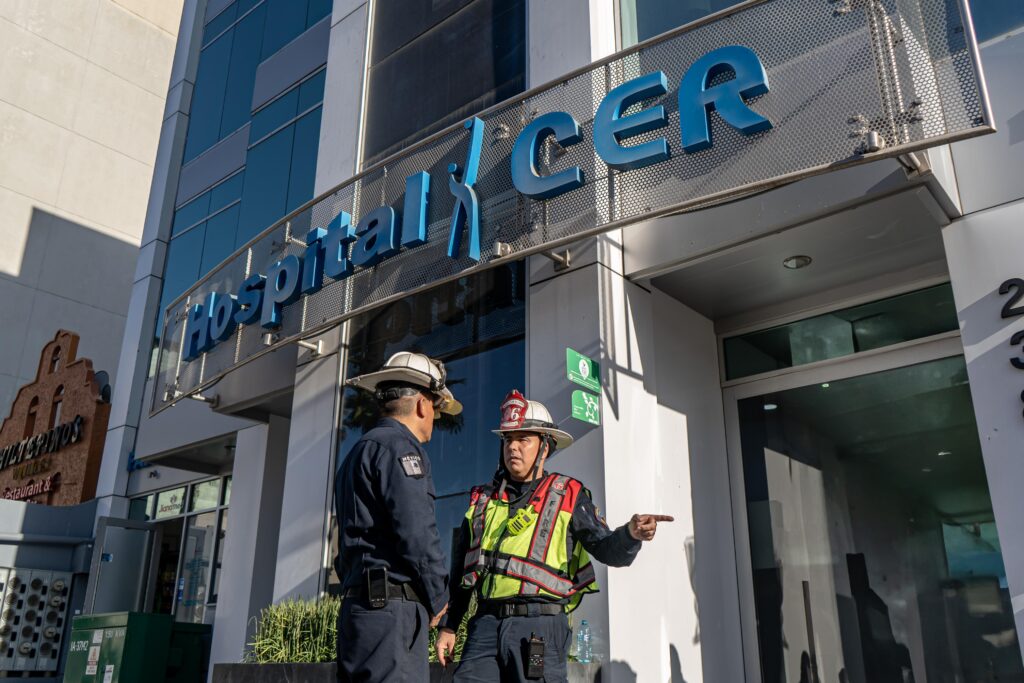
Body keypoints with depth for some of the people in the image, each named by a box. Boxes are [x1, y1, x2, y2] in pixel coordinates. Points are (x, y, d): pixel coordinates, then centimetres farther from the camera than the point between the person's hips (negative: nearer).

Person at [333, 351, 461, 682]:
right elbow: (418, 534, -17)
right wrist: (437, 599, -2)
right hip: (393, 608, -10)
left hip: (359, 603, 10)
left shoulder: (358, 452, 22)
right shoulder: (398, 446, -8)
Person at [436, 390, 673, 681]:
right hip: (485, 623, 3)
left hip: (540, 626, -3)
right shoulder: (484, 500, 16)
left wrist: (631, 534, -25)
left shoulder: (567, 496, 6)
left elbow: (607, 549, -3)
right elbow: (461, 571, 22)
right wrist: (448, 627, 18)